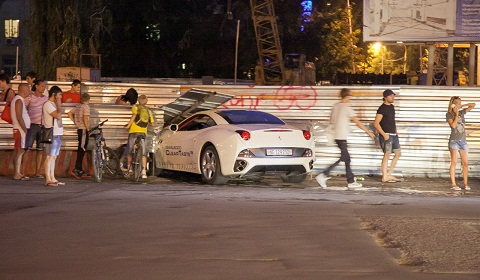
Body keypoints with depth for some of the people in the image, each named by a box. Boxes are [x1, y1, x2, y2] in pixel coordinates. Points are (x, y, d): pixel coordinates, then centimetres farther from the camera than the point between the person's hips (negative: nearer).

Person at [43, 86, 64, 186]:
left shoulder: (53, 104, 20)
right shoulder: (48, 104, -11)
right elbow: (58, 115, -20)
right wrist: (59, 106, -10)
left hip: (57, 134, 10)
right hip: (52, 134, -10)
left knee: (53, 157, 11)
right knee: (49, 157, -9)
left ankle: (52, 178, 13)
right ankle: (48, 179, -9)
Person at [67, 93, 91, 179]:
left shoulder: (77, 106, 12)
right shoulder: (86, 107, -11)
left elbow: (69, 113, 17)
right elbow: (85, 118, -21)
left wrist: (75, 122, 17)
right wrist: (88, 128, -14)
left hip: (79, 129, 9)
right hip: (84, 130, -9)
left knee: (81, 150, 12)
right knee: (81, 150, -8)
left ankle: (80, 171, 15)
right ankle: (76, 170, -14)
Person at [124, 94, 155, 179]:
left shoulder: (135, 108, 3)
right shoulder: (148, 111, 15)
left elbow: (134, 116, -17)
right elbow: (152, 123, 13)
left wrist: (128, 125, -11)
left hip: (134, 131, -3)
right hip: (143, 132, 3)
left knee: (129, 151, 13)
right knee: (143, 153, 2)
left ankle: (129, 168, 22)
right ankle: (143, 172, -10)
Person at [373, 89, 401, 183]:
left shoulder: (392, 107, 14)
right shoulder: (382, 108, -12)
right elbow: (376, 123, -17)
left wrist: (396, 132, 16)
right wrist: (384, 134, -20)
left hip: (394, 135, 9)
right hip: (386, 135, -9)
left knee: (398, 153, 11)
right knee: (387, 154, -8)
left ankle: (389, 174, 17)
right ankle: (384, 177, -3)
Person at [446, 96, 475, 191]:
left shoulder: (462, 112, 12)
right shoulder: (449, 114, -1)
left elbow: (473, 105, 16)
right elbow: (453, 125, -15)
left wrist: (462, 106, 6)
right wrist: (456, 115, -10)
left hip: (463, 140, 5)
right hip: (454, 140, -5)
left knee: (465, 163, 1)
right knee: (454, 163, -7)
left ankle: (465, 184, 6)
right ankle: (453, 184, -7)